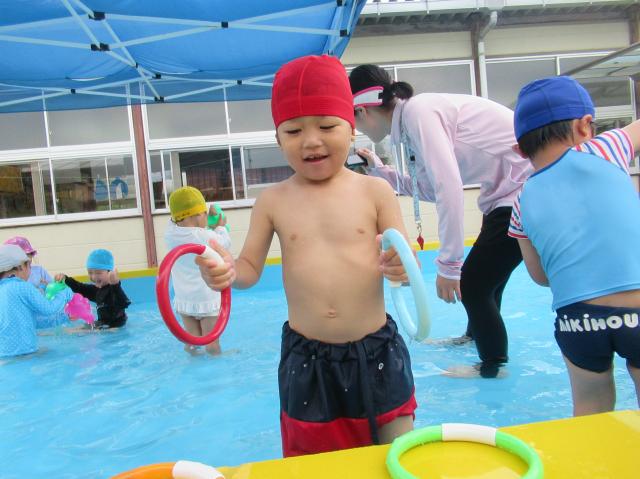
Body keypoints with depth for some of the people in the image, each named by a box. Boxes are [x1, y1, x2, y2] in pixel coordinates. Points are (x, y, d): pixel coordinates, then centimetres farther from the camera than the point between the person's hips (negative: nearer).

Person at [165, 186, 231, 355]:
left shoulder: (169, 235, -5)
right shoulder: (207, 237, -17)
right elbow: (225, 243, 1)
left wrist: (207, 221, 12)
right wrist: (220, 227, 18)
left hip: (184, 300, 5)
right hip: (208, 300, -5)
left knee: (192, 342, 13)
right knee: (212, 344, 6)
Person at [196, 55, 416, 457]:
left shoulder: (375, 191, -5)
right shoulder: (273, 202, -1)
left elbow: (406, 265, -3)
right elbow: (251, 268, 4)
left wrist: (401, 267, -26)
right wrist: (227, 271, -18)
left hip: (375, 352, -1)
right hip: (306, 358, 1)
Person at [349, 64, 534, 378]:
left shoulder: (417, 111, -18)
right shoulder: (415, 115, 9)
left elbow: (449, 189, -26)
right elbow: (433, 188, 15)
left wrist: (448, 265, -22)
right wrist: (379, 171, 17)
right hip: (508, 191, 10)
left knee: (471, 283, -4)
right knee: (483, 276, 23)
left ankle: (494, 367, 16)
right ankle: (474, 336, 45)